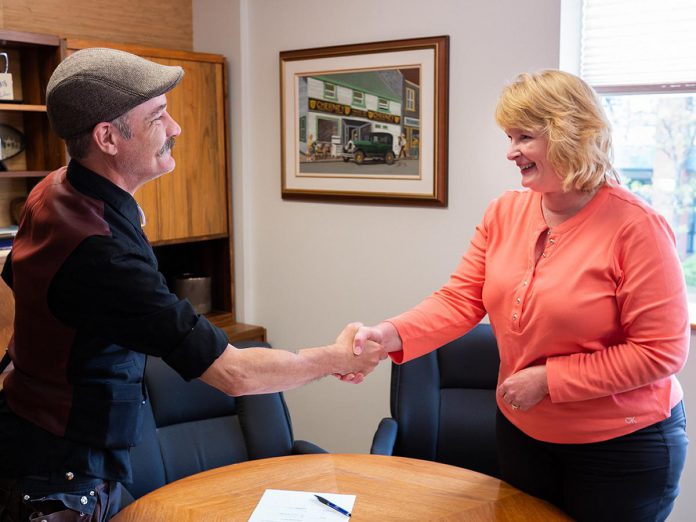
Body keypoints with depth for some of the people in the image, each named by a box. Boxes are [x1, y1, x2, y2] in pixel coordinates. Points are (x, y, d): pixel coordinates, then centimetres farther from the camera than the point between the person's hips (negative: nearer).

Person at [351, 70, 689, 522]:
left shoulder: (636, 226, -20)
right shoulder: (505, 213, -3)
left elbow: (662, 351, -19)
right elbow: (461, 299, -7)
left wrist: (548, 379, -21)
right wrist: (394, 335, -25)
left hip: (622, 448, -5)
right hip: (522, 432, 5)